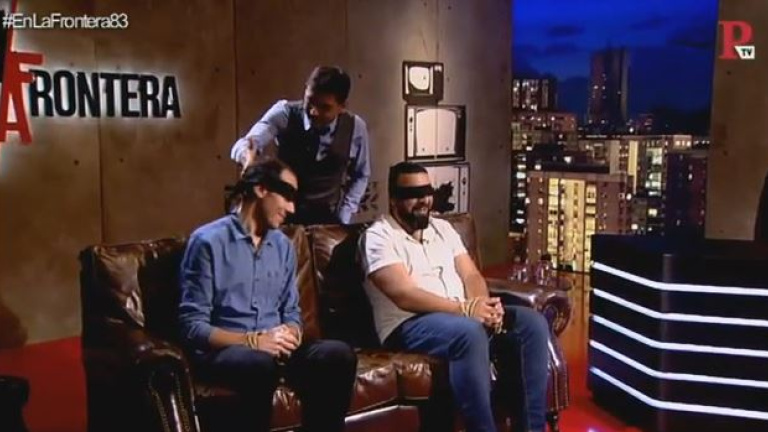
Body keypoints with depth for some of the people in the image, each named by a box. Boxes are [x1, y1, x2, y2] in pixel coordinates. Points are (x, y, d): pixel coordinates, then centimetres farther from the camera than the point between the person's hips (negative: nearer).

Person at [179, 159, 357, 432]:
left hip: (273, 347, 5)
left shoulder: (284, 246, 15)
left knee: (339, 355, -23)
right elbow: (191, 325, -10)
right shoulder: (208, 241, -5)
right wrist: (252, 340, -21)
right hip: (222, 349, -5)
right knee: (260, 363, -39)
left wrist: (291, 333, -8)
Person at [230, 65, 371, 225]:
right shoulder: (285, 112, -16)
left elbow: (361, 176, 4)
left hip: (327, 218, 1)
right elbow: (242, 145, -28)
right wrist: (248, 154, -51)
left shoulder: (355, 128, -12)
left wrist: (342, 218, -4)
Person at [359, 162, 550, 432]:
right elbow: (404, 295, -17)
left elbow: (470, 275, 10)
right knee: (469, 332, -37)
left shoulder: (443, 228, 19)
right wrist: (465, 308, -23)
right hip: (409, 326, -7)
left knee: (532, 323, -12)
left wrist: (483, 305, -13)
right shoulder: (378, 236, -5)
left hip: (464, 317, 7)